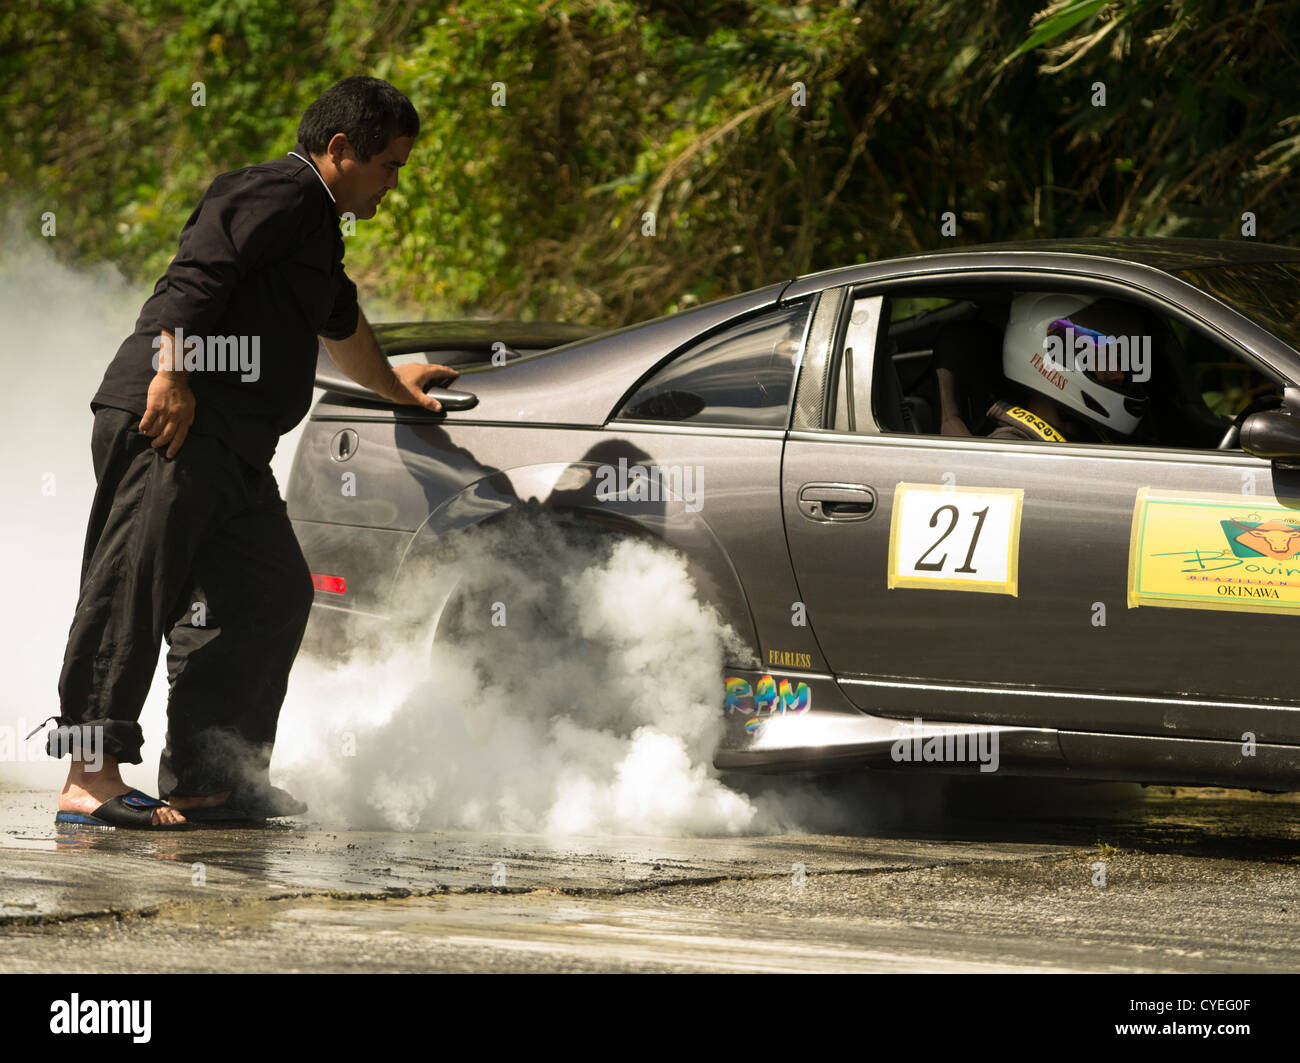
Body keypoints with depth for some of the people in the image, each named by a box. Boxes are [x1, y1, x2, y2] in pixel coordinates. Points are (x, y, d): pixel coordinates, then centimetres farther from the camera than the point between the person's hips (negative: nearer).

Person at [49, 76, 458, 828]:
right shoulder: (280, 193, -4)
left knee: (273, 592, 9)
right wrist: (172, 374, -29)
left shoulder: (317, 227, 29)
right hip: (167, 424, -11)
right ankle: (91, 778, -25)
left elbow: (339, 321, 50)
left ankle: (203, 779, 9)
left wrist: (392, 385, 67)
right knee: (136, 583, -17)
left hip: (233, 446, 11)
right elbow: (198, 274, -19)